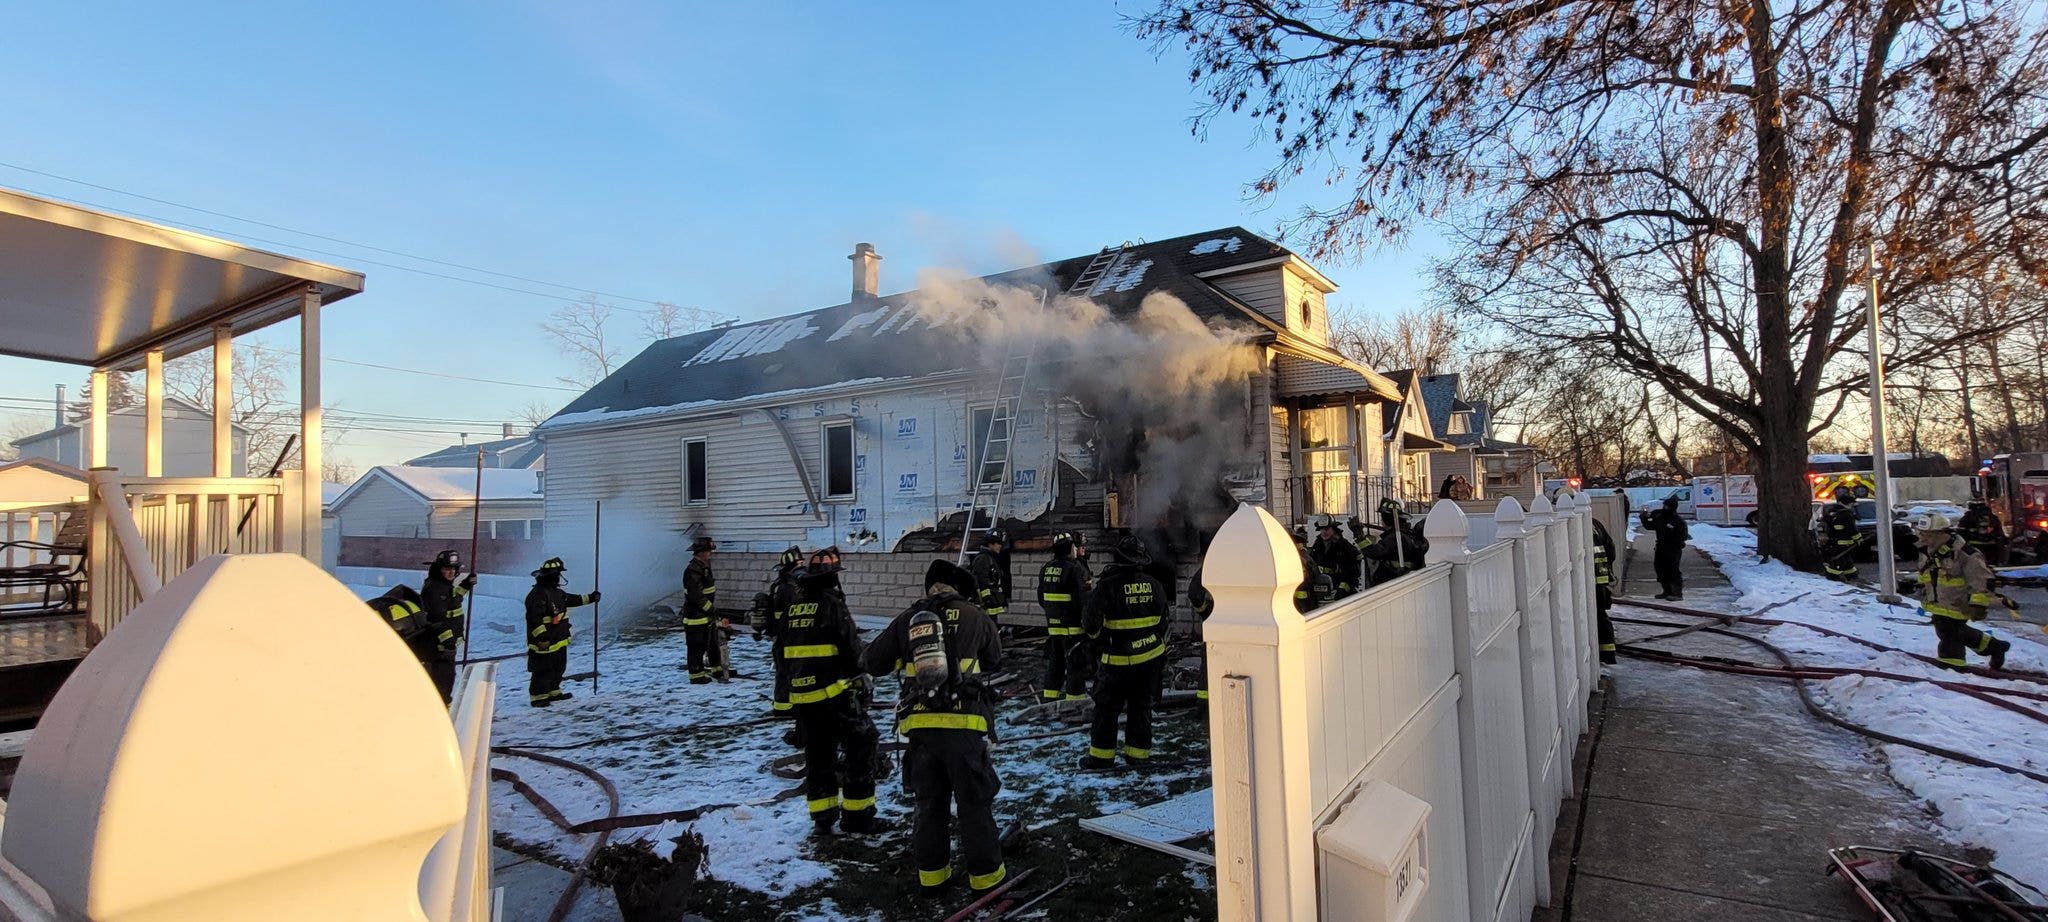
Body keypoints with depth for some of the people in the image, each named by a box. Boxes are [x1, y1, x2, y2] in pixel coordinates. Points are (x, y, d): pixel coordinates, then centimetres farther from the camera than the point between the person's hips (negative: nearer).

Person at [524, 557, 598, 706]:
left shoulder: (555, 592, 11)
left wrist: (589, 598, 28)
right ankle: (537, 696, 10)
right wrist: (542, 636, -31)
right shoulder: (537, 594, -21)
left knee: (558, 668, 19)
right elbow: (534, 618, -26)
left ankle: (553, 692, 32)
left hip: (559, 641, 10)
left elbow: (571, 600, 28)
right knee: (543, 671, -1)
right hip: (544, 643, -10)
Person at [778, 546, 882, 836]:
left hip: (802, 695, 7)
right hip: (834, 692, -7)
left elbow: (780, 651, 16)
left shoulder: (793, 606, 9)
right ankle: (857, 816, 7)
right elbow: (851, 647, -14)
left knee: (817, 755, 17)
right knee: (861, 747, 4)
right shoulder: (832, 603, -12)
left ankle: (821, 817, 23)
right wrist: (858, 676, 3)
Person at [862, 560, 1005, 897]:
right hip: (963, 723, -3)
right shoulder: (972, 615, 2)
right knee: (974, 801, 10)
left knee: (927, 800, 17)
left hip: (919, 724, 3)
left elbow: (872, 662, 13)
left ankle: (932, 873, 27)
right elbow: (994, 656, 17)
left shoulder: (907, 618, 8)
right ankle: (985, 873, 19)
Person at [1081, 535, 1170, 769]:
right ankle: (1138, 752, 20)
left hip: (1119, 659, -5)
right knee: (1141, 704, 14)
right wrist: (1161, 645, 25)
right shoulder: (1154, 585, 1)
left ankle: (1102, 754, 12)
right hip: (1150, 655, 5)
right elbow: (1162, 621, 11)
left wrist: (1095, 634, 7)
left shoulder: (1108, 585, -16)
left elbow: (1092, 619, -15)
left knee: (1107, 705, 7)